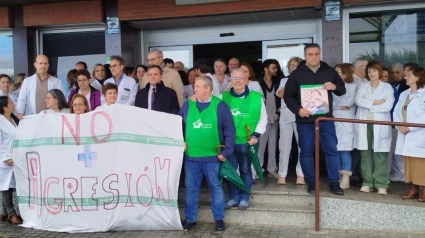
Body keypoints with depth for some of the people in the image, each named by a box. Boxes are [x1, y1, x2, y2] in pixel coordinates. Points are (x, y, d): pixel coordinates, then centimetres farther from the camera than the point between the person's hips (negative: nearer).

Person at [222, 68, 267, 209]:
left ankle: (244, 198, 24)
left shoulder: (256, 97, -2)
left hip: (247, 141, -1)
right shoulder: (223, 97, 0)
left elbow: (263, 118, 3)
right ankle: (233, 197, 23)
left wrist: (256, 135, -6)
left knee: (245, 170, 10)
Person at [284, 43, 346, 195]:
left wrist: (334, 87, -8)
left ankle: (334, 183, 11)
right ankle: (310, 183, 16)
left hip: (326, 118, 2)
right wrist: (297, 109, -15)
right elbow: (288, 96, 1)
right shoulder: (297, 74, 2)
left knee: (331, 150, 1)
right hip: (305, 120, -1)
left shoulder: (329, 71, 9)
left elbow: (342, 90, 15)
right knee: (306, 151, 5)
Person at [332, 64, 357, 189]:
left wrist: (334, 103, 0)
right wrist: (340, 106, -7)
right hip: (333, 121, 4)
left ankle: (345, 179, -3)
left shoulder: (352, 86, 6)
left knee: (344, 150, -6)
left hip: (345, 122, -3)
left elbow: (349, 101, -9)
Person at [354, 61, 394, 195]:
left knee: (380, 156, -3)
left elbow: (388, 105, -9)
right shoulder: (362, 87, 13)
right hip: (364, 125, 2)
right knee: (365, 155, 4)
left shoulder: (387, 87, 6)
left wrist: (368, 106, -6)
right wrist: (374, 102, -13)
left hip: (380, 125, -2)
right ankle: (367, 183, 11)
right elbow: (358, 100, -6)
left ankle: (381, 185, 3)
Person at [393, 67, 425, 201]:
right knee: (408, 163, 8)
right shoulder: (403, 94, 17)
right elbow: (396, 112, 11)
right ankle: (413, 187, 16)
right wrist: (399, 126, -6)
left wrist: (409, 127, -17)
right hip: (405, 136, 7)